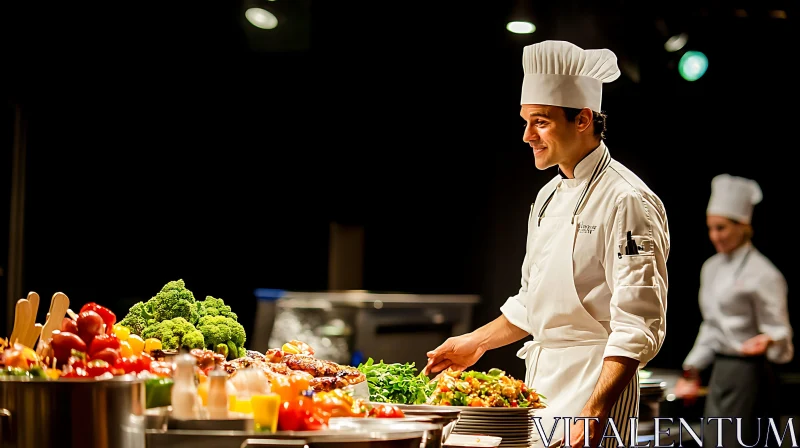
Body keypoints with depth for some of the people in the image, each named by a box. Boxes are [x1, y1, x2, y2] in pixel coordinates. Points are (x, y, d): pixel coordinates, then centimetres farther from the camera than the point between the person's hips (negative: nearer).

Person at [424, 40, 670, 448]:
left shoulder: (627, 202, -15)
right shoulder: (549, 197, 13)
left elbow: (639, 328, -20)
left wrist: (594, 415, -27)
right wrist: (477, 342, 23)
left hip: (595, 384, -8)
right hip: (541, 382, 8)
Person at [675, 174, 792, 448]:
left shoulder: (762, 274, -12)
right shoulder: (712, 268, 11)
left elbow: (778, 331, -11)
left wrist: (766, 341, -33)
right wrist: (692, 371, 18)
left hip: (748, 372, -8)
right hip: (721, 370, 8)